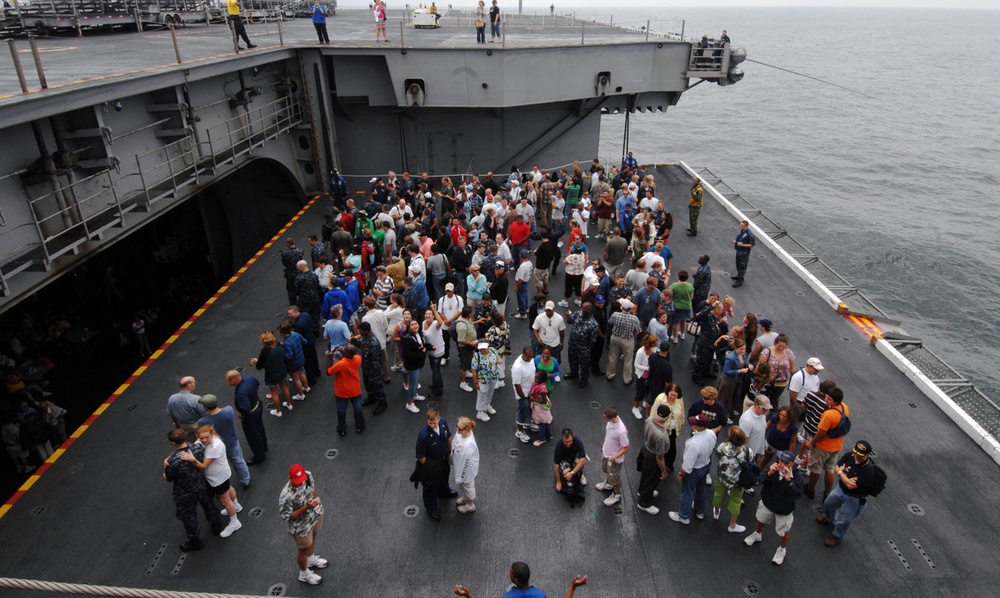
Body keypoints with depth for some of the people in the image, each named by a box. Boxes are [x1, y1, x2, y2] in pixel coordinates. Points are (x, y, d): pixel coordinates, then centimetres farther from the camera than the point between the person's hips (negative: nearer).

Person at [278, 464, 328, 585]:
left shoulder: (308, 475, -23)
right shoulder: (286, 496, -40)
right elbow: (287, 516, -28)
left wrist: (316, 498, -8)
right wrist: (306, 507, -38)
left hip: (315, 514, 6)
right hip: (302, 526, -6)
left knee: (313, 538, 34)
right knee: (304, 549, 22)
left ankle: (311, 559, 66)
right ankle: (304, 574, 53)